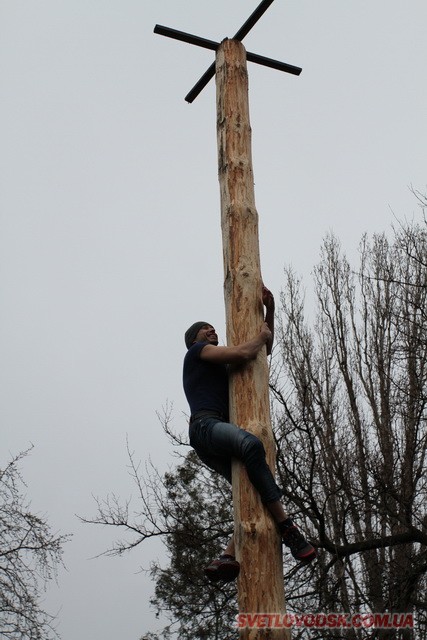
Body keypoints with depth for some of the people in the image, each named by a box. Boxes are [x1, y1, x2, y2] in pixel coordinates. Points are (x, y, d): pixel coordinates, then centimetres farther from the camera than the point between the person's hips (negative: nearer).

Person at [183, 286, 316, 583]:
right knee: (250, 444, -39)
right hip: (206, 425, -9)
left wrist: (270, 310, 29)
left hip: (222, 438, 9)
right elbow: (243, 353, -5)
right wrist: (262, 335, 15)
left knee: (256, 492, -11)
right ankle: (286, 525, -38)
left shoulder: (222, 366, 38)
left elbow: (264, 349, 39)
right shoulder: (196, 352, 13)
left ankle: (229, 558, -24)